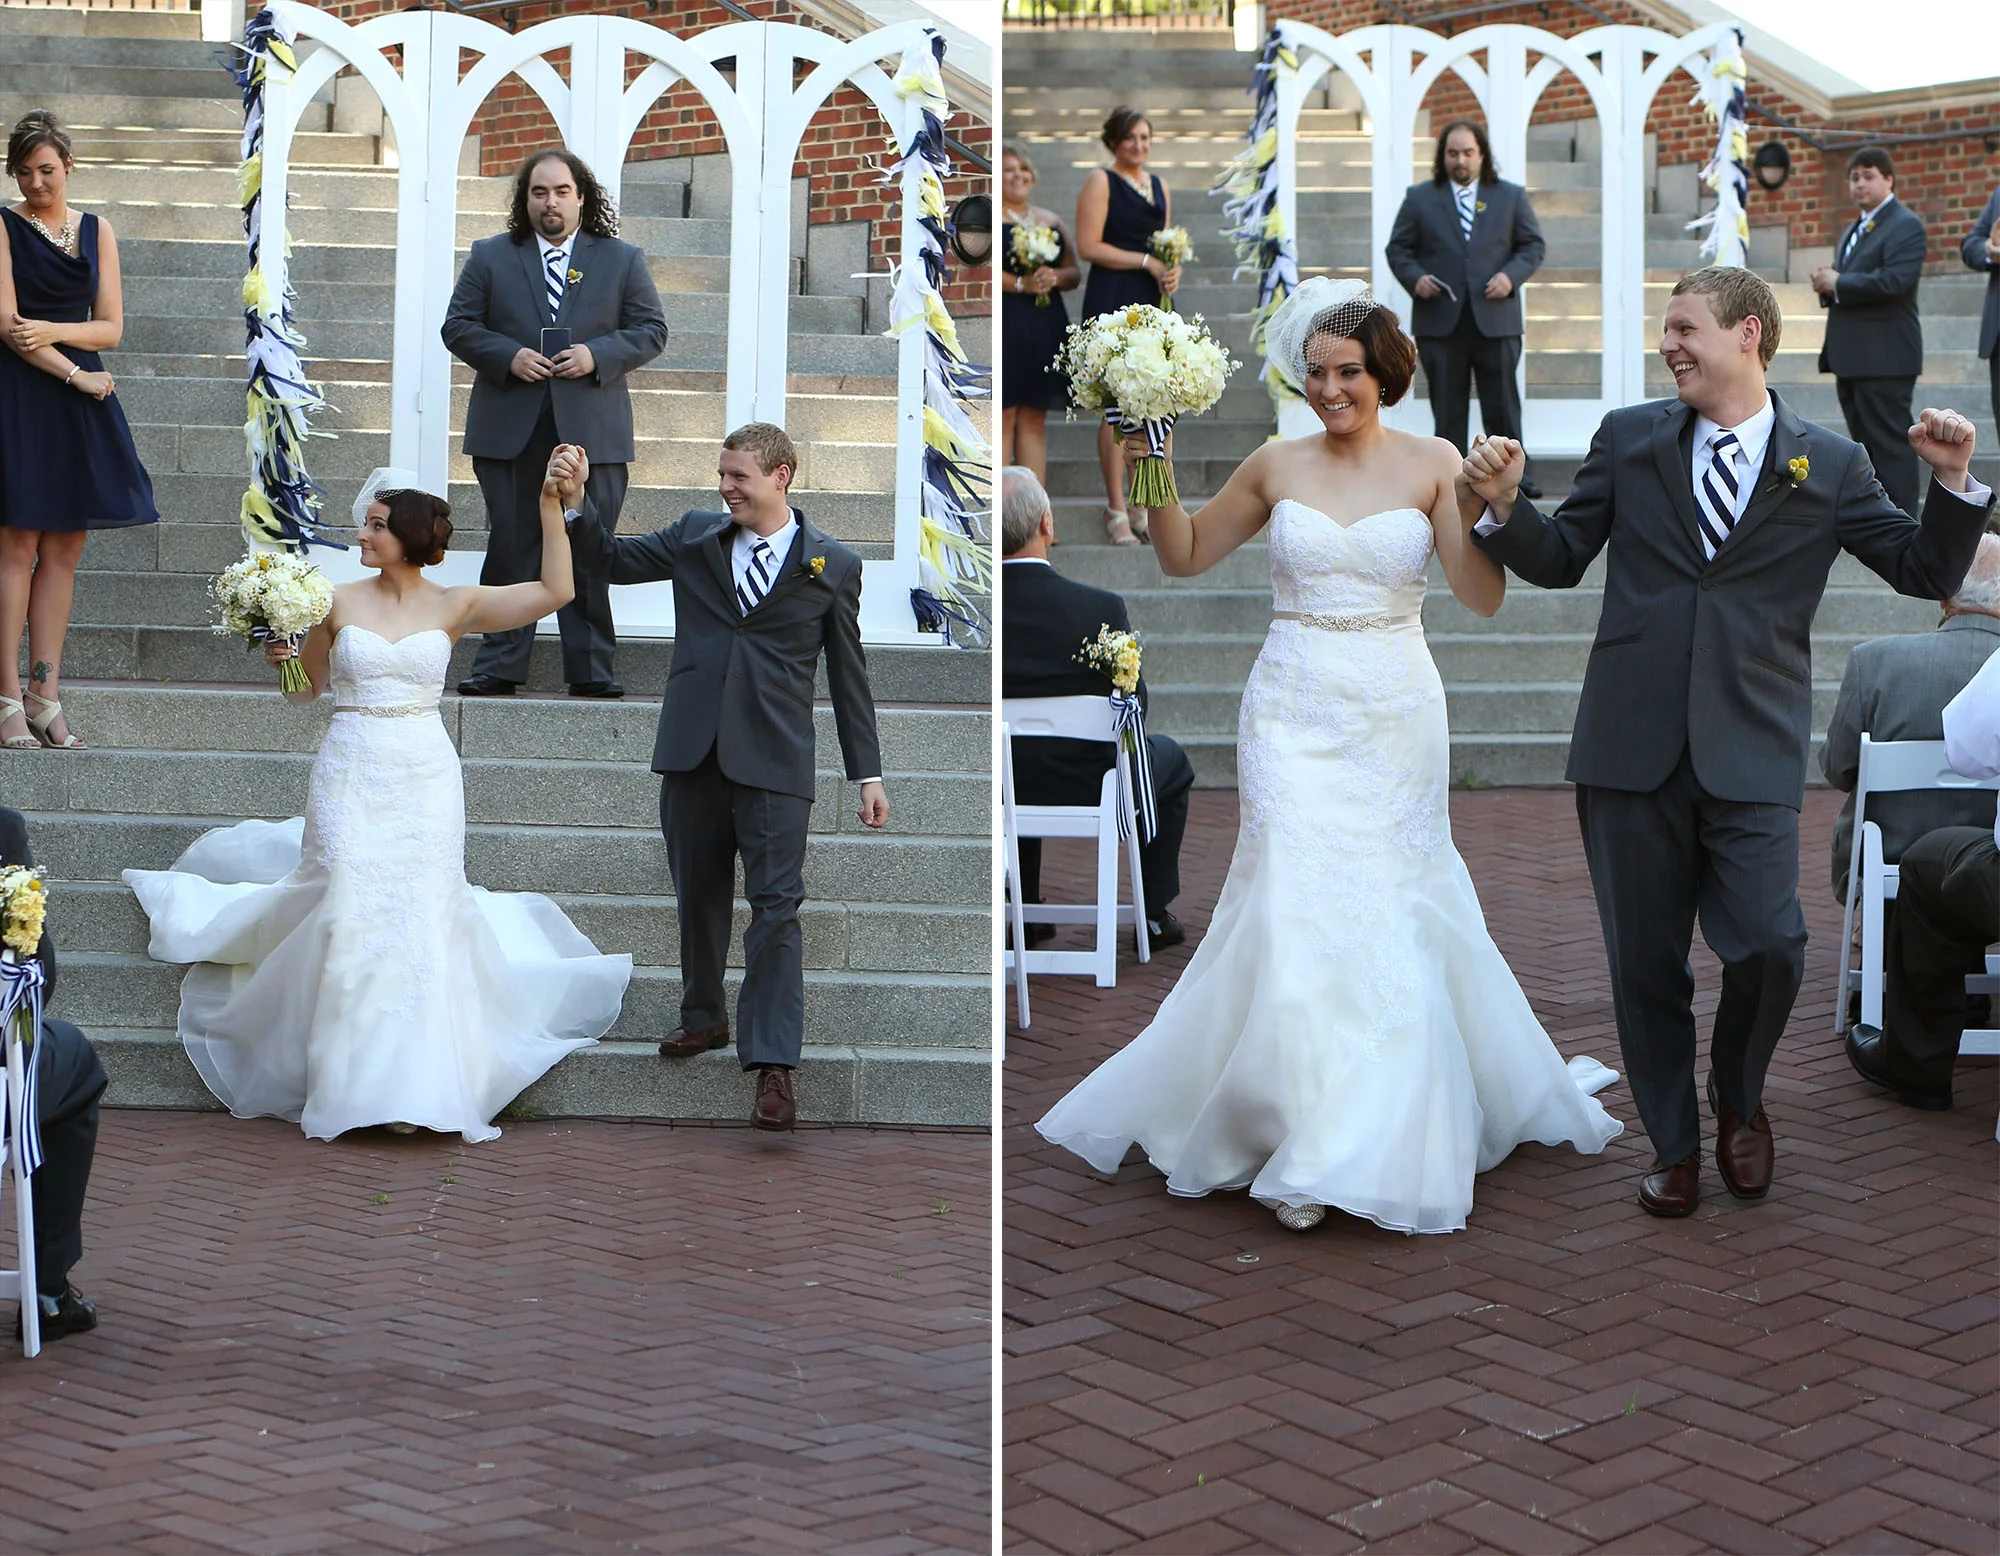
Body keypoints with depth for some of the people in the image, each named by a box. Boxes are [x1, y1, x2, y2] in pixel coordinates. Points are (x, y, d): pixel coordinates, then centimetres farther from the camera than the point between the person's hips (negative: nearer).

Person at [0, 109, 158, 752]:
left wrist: (52, 330, -9)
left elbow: (111, 329, 8)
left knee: (64, 550, 3)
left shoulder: (97, 230, 13)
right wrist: (76, 374, -9)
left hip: (80, 404, 4)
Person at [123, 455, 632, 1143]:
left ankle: (413, 1081, 7)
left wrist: (551, 505, -13)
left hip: (425, 778, 0)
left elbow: (555, 591, -7)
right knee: (351, 912, -5)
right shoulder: (340, 602, 4)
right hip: (350, 775, 0)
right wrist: (280, 654, -6)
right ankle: (355, 1079, 6)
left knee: (421, 917, -3)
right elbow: (304, 687, 15)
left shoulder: (454, 604, 2)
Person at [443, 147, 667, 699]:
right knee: (509, 549, 2)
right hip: (509, 430, 1)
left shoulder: (623, 260, 11)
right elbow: (458, 327, 8)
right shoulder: (489, 257, 12)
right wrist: (508, 357, -10)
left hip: (591, 431, -1)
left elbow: (651, 331, 7)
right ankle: (498, 666, 7)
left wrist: (597, 355, -10)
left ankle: (591, 669, 6)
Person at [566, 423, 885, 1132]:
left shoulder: (833, 565, 4)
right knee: (697, 895, 14)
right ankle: (705, 1018, 34)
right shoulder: (695, 536, 10)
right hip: (693, 752, 4)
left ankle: (773, 1065, -6)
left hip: (774, 759, -3)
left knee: (775, 909, -8)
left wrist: (868, 773, 4)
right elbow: (615, 560, 12)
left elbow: (849, 673, 7)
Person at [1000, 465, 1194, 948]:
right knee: (1170, 759, 29)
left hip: (999, 787, 3)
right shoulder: (1100, 608, -22)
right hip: (1088, 784, -3)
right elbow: (1134, 704, -9)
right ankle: (1154, 912, 34)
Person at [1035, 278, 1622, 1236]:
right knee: (1299, 911, -6)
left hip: (1396, 717, 0)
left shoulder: (1432, 464, 0)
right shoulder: (1276, 467, 4)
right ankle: (1309, 1147, 6)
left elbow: (1482, 598, -7)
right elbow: (1184, 557, 14)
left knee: (1392, 914, 3)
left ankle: (1382, 1139, 19)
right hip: (1295, 715, 1)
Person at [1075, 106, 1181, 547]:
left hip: (1151, 302, 7)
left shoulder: (1158, 185, 17)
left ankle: (1139, 506, 14)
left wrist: (1173, 269, 1)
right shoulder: (1101, 181, -4)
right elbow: (1088, 246, -11)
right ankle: (1116, 512, -1)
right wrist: (1147, 261, -13)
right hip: (1112, 300, -7)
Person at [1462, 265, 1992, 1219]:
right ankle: (1673, 1146, 26)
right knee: (1644, 961, 7)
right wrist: (1502, 505, -4)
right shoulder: (1629, 439, 10)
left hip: (1752, 753, -1)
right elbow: (1561, 558, 14)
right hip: (1632, 747, 2)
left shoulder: (1829, 466, 6)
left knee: (1768, 945, -13)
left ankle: (1739, 1099, 20)